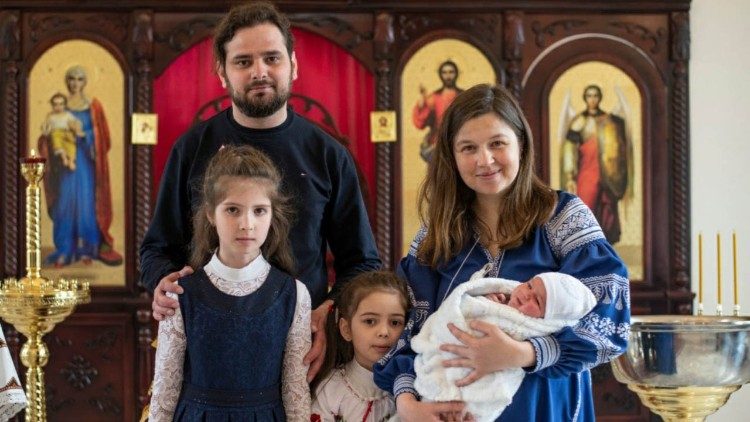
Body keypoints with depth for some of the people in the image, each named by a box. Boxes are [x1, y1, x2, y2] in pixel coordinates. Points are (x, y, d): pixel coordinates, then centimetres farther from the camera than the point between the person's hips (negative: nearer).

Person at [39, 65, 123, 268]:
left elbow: (102, 136, 5)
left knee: (86, 203, -1)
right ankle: (64, 251, 3)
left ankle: (86, 250, 8)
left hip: (86, 160, 0)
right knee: (65, 203, -1)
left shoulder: (93, 106, 5)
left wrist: (82, 135, -8)